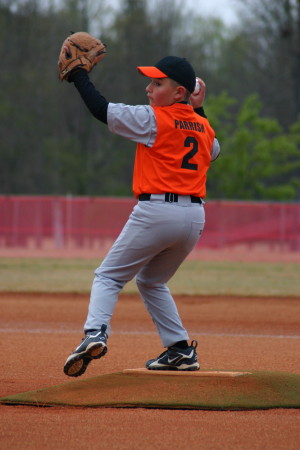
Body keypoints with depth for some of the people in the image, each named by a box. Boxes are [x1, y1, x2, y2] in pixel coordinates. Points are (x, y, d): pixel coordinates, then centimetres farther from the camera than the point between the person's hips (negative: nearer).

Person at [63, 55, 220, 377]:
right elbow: (213, 150, 35)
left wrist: (79, 77, 7)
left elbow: (102, 110, -5)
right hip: (194, 216, 6)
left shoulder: (152, 118, -7)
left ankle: (95, 333, -20)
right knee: (151, 281, 25)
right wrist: (198, 111, 28)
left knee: (108, 277, 3)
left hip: (156, 211, -6)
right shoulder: (202, 127, 12)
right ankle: (181, 350, 18)